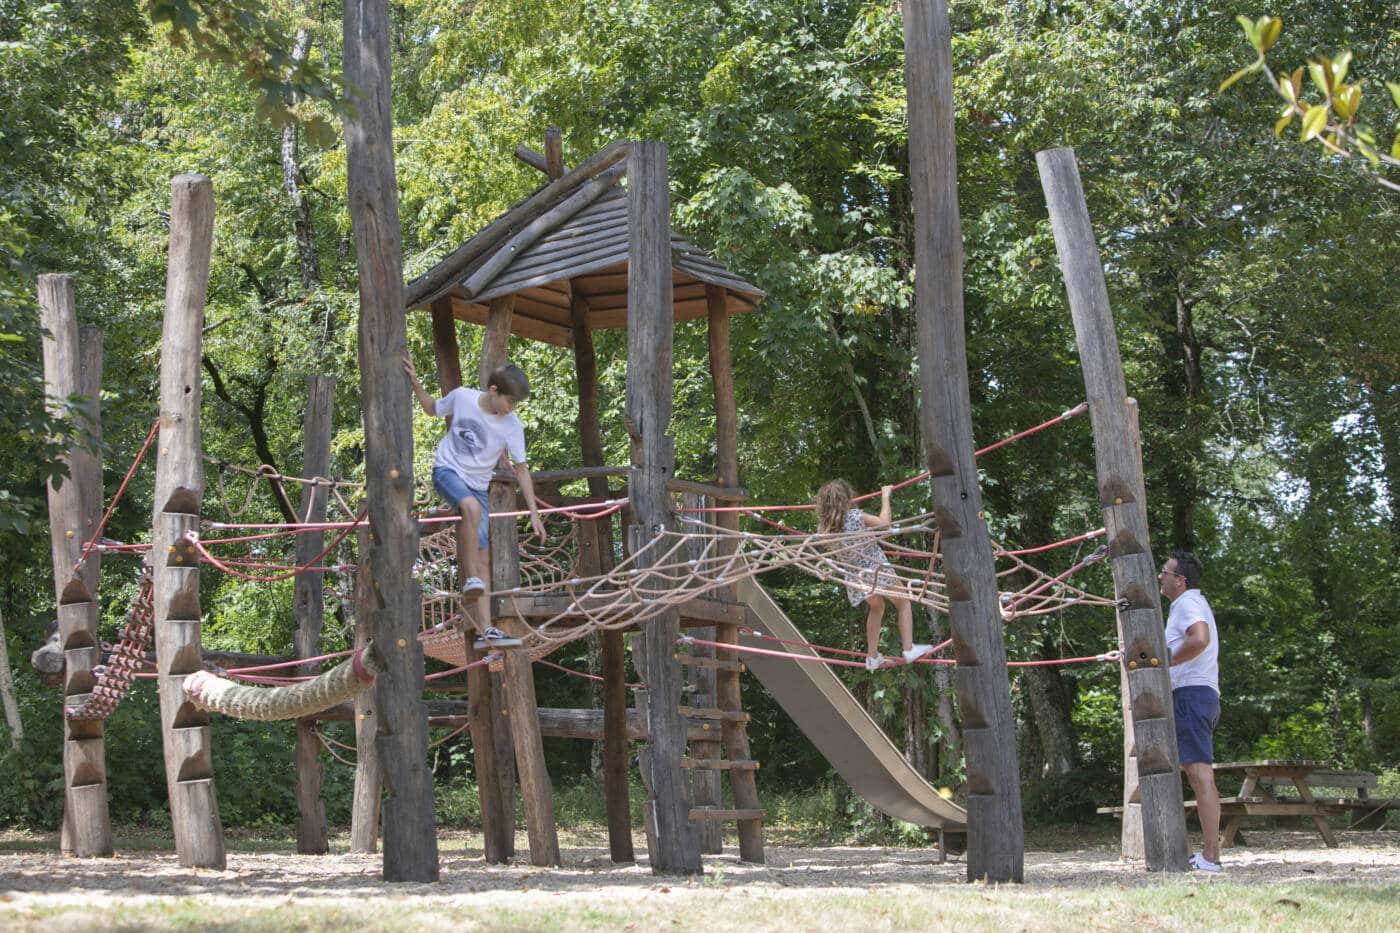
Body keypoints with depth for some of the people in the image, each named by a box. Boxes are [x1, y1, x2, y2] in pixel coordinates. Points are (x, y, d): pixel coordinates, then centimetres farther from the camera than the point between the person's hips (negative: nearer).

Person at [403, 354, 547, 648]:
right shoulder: (461, 396, -12)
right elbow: (433, 408, 10)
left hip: (477, 485, 3)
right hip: (447, 470, -3)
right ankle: (470, 579, -27)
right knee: (472, 506, -37)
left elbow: (521, 469, -3)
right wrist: (415, 382, -4)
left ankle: (484, 629, -2)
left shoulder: (512, 426, -11)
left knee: (482, 556, -2)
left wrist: (534, 512, -6)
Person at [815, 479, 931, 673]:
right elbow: (884, 523, -20)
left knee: (876, 607, 31)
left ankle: (872, 657, 29)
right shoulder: (855, 516, -24)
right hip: (877, 569, -5)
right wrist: (885, 496, -9)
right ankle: (908, 649, 8)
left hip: (855, 576, 5)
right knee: (902, 603, 17)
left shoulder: (824, 527, -9)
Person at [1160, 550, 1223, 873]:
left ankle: (1211, 857, -16)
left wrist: (1167, 661, -18)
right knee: (1199, 775, 8)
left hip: (1191, 693, -11)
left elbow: (1200, 639, -28)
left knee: (1200, 774, -13)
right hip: (1204, 694, 11)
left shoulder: (1188, 603, -8)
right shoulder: (1194, 603, 25)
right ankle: (1208, 854, 8)